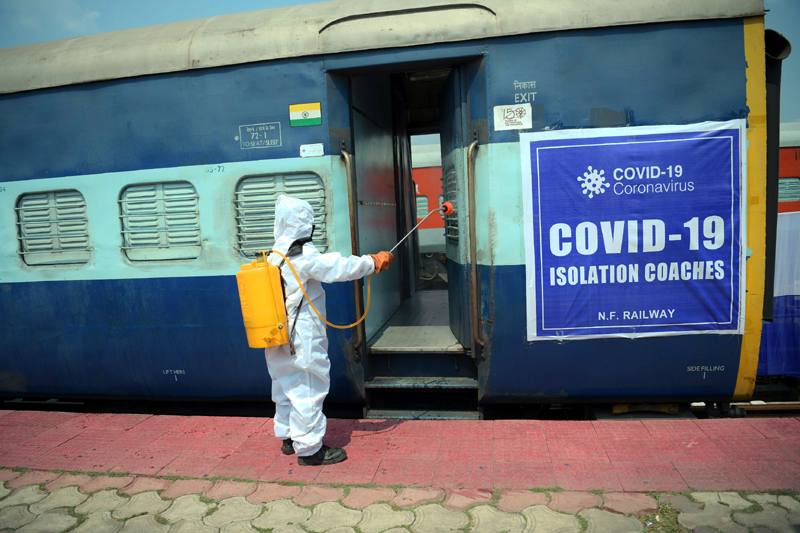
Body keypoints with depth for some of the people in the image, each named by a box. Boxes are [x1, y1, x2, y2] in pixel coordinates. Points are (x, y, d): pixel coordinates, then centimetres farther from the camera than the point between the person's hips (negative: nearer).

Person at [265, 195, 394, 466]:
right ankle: (309, 447, 8)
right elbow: (340, 267, -18)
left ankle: (288, 437, 33)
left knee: (287, 386, 19)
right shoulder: (306, 257, -18)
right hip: (303, 338, -9)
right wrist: (374, 261, -6)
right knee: (308, 388, 0)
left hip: (280, 339, 9)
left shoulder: (274, 257, 8)